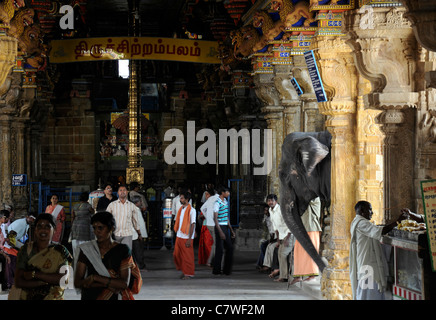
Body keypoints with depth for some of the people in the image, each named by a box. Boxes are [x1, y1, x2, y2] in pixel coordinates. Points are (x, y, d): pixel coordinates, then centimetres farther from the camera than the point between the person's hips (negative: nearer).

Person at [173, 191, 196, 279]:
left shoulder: (191, 210, -10)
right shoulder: (181, 209, 12)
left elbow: (192, 225, -13)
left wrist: (189, 239, -17)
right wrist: (176, 234, 13)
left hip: (186, 237, -7)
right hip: (179, 236, 7)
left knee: (187, 256, 0)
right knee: (176, 255, 8)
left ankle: (188, 274, 11)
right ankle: (183, 270, 23)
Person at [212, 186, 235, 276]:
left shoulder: (226, 202, 13)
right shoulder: (217, 203, -13)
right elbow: (215, 218, -16)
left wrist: (231, 230, 19)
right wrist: (220, 232, -21)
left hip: (226, 227, 8)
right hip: (220, 227, -8)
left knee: (230, 247, 8)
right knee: (219, 249, -4)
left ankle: (227, 269, 16)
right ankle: (216, 270, 4)